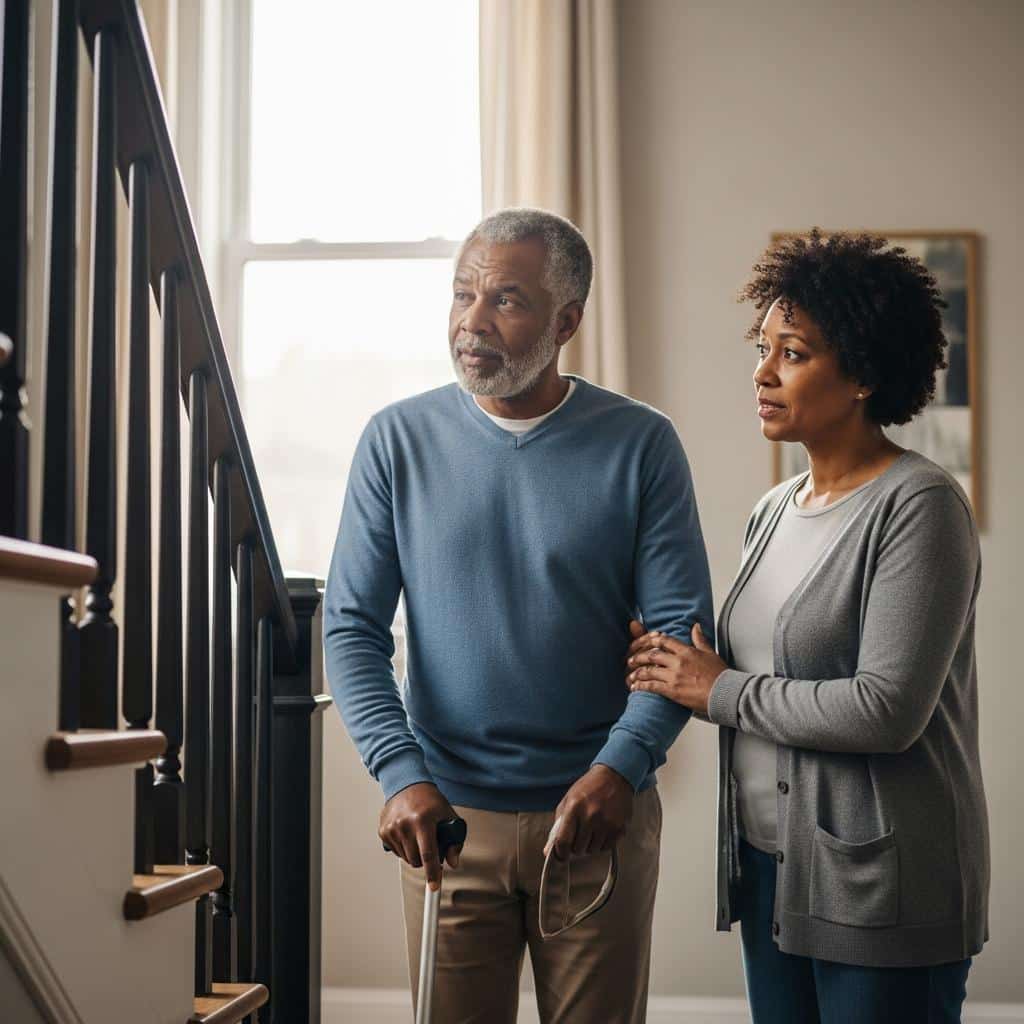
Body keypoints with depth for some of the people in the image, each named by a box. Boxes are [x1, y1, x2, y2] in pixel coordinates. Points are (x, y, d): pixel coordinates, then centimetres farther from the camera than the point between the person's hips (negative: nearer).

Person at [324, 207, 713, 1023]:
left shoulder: (640, 444, -3)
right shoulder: (399, 441, 0)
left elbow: (681, 631, -5)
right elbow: (353, 628, -1)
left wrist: (621, 767, -19)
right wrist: (400, 773, -14)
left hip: (600, 814, 0)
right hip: (447, 817, 1)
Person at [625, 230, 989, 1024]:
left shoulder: (917, 506, -14)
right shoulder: (775, 512, 10)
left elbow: (886, 710, -22)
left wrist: (722, 691, -12)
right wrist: (676, 665, -2)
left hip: (880, 891, -7)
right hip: (768, 865, 7)